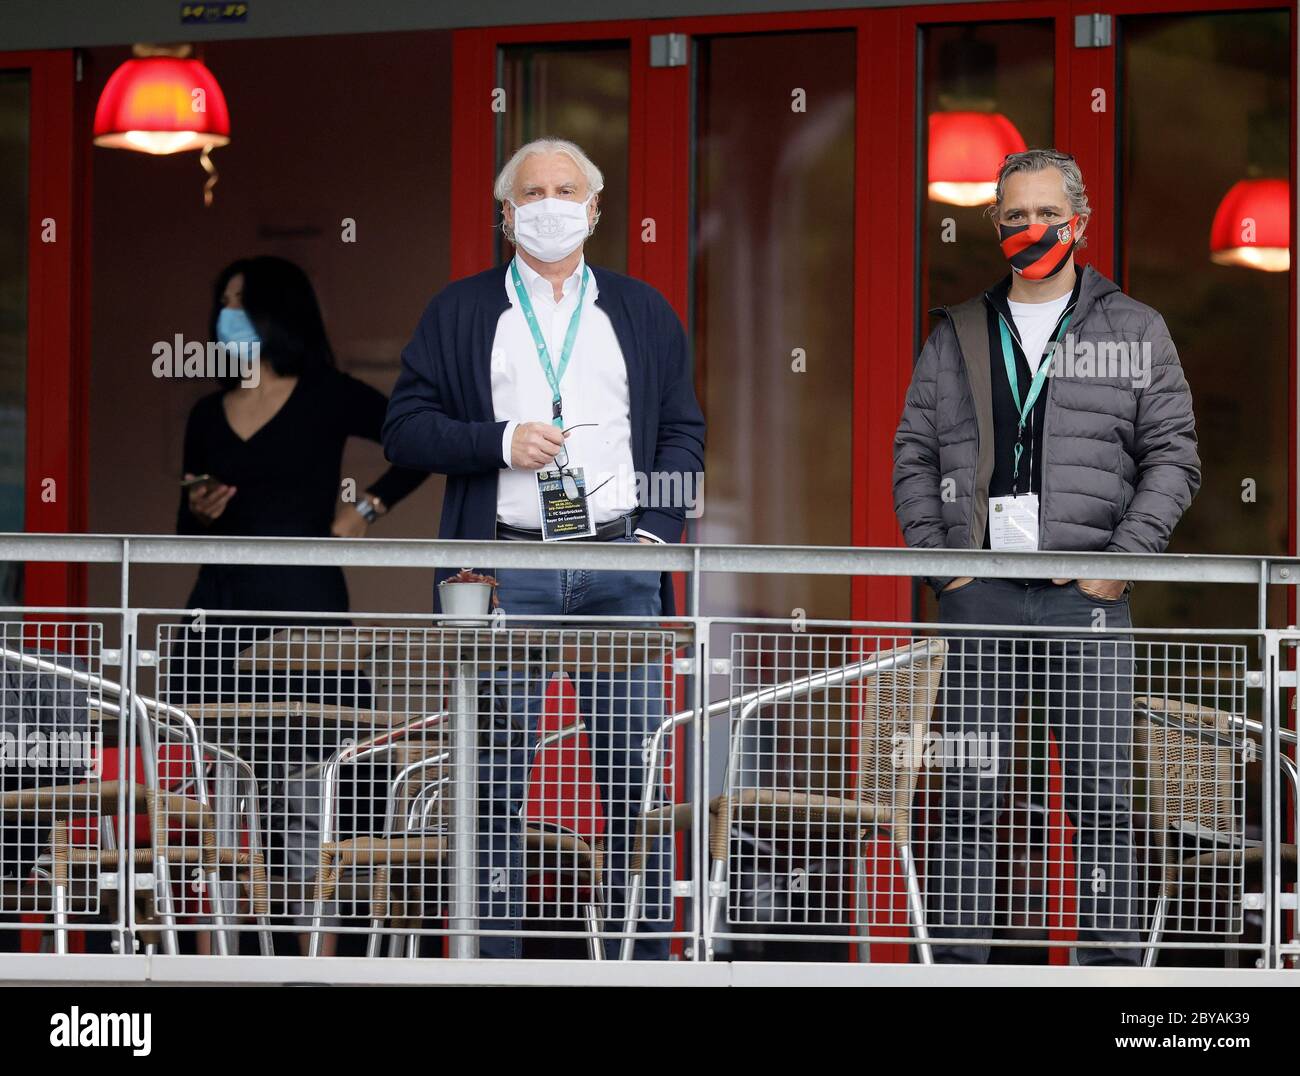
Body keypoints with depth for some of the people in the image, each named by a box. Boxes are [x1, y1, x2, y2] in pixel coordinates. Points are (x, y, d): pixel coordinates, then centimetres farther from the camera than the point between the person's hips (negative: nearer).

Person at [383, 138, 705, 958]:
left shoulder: (644, 313, 16)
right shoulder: (459, 313, 10)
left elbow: (683, 433, 15)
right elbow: (405, 430, 6)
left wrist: (658, 533, 1)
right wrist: (500, 442, -9)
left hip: (619, 563, 1)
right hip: (507, 567, -1)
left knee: (635, 764, -1)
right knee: (496, 770, -2)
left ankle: (643, 953, 5)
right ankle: (494, 957, 3)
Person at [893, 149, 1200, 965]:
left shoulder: (1134, 331, 9)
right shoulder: (958, 336, 15)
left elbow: (1173, 458, 5)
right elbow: (914, 455, 15)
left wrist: (1121, 561, -5)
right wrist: (938, 557, 1)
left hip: (1086, 592, -2)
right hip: (981, 591, 2)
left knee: (1103, 790, -3)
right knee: (967, 790, 0)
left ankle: (1113, 960, 1)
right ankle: (958, 960, 4)